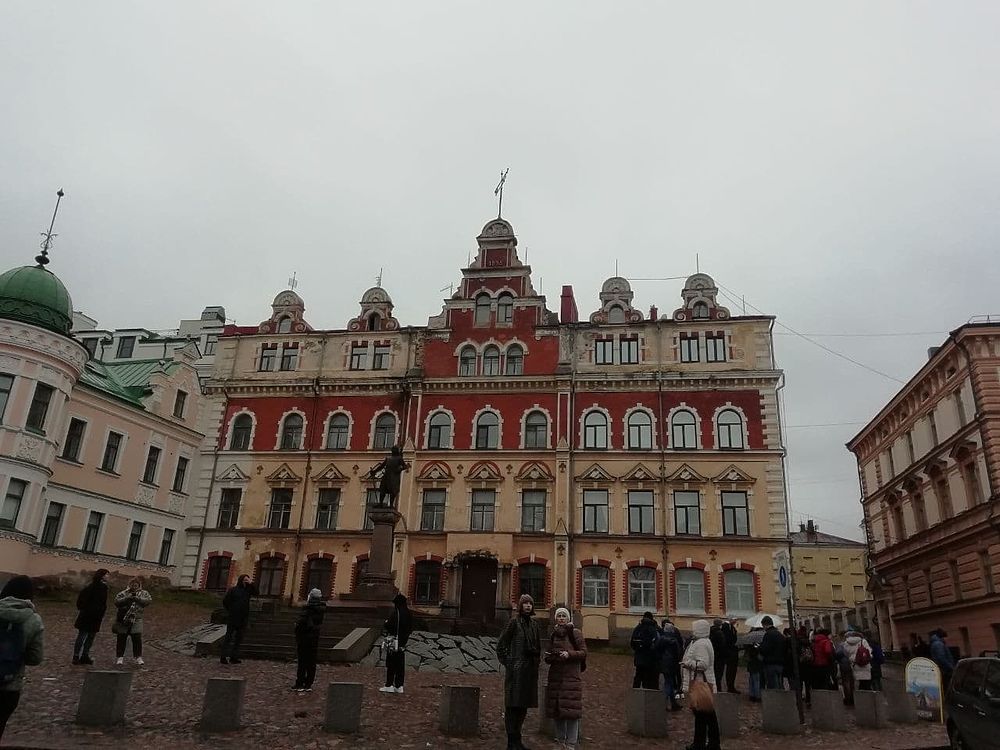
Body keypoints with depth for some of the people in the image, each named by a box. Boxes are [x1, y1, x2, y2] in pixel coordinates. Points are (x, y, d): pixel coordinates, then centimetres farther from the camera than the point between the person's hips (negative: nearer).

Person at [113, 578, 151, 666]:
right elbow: (116, 602, -9)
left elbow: (149, 600, -7)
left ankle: (138, 657, 6)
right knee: (121, 639, 4)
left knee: (137, 639, -2)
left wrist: (138, 598, -19)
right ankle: (120, 657, 17)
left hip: (136, 620, 0)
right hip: (123, 620, 0)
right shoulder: (123, 593, 4)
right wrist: (127, 598, -21)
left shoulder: (143, 593, 7)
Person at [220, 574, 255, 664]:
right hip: (232, 618, -5)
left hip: (243, 618, 5)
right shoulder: (233, 590, -3)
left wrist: (251, 584, -14)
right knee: (229, 637, -2)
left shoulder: (248, 590, 10)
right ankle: (223, 657, 1)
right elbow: (225, 601, -2)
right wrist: (230, 611, 1)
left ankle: (234, 657, 13)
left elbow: (256, 593, -5)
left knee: (238, 638, 7)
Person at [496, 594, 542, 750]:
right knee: (512, 705, -3)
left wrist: (535, 664, 13)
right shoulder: (514, 622, -6)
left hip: (530, 670, 6)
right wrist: (507, 663, -8)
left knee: (523, 706, 11)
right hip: (516, 670, -6)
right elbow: (501, 645, -5)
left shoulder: (534, 624, 12)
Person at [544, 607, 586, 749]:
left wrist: (569, 654, -19)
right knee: (556, 709, 6)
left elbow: (583, 652, -5)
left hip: (571, 676, -5)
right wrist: (548, 656, -2)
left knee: (571, 710, -7)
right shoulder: (553, 634, 13)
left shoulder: (575, 632, -2)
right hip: (555, 675, 5)